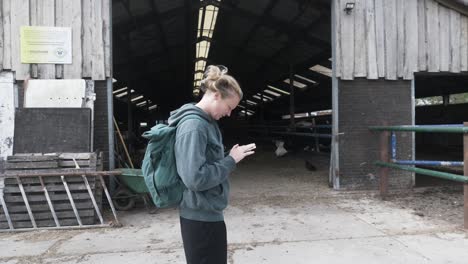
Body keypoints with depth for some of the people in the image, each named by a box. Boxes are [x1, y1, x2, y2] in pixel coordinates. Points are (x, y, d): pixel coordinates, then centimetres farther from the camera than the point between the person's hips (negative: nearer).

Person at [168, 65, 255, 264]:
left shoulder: (206, 122, 8)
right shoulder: (194, 125, -21)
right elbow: (195, 178, -28)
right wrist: (231, 160, -20)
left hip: (207, 214, 10)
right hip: (201, 218, -10)